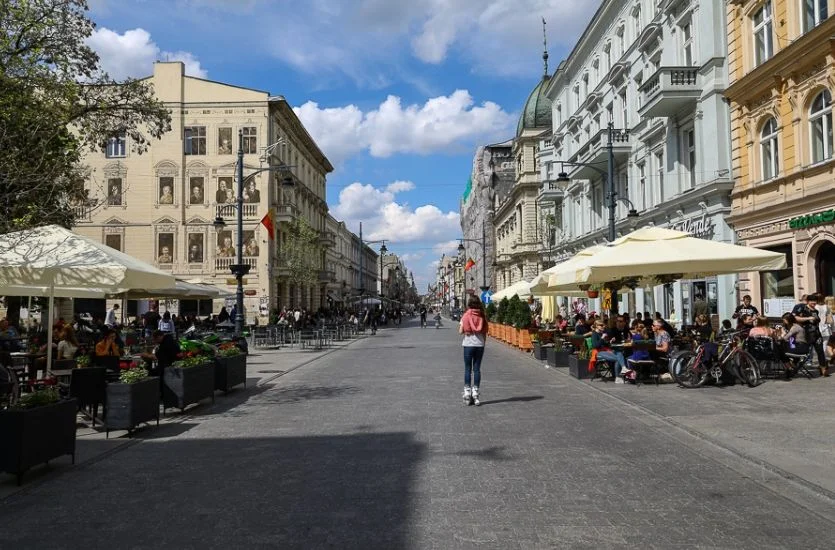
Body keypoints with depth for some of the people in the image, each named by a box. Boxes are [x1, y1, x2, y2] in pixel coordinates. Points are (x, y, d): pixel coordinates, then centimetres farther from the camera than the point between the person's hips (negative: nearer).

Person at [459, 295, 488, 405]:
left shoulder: (465, 315, -4)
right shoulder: (482, 316, 1)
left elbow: (460, 331, -6)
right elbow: (485, 331, 1)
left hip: (468, 344, -1)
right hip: (479, 344, 1)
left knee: (467, 369, 5)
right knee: (477, 368, 6)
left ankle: (467, 392, 4)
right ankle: (475, 393, 4)